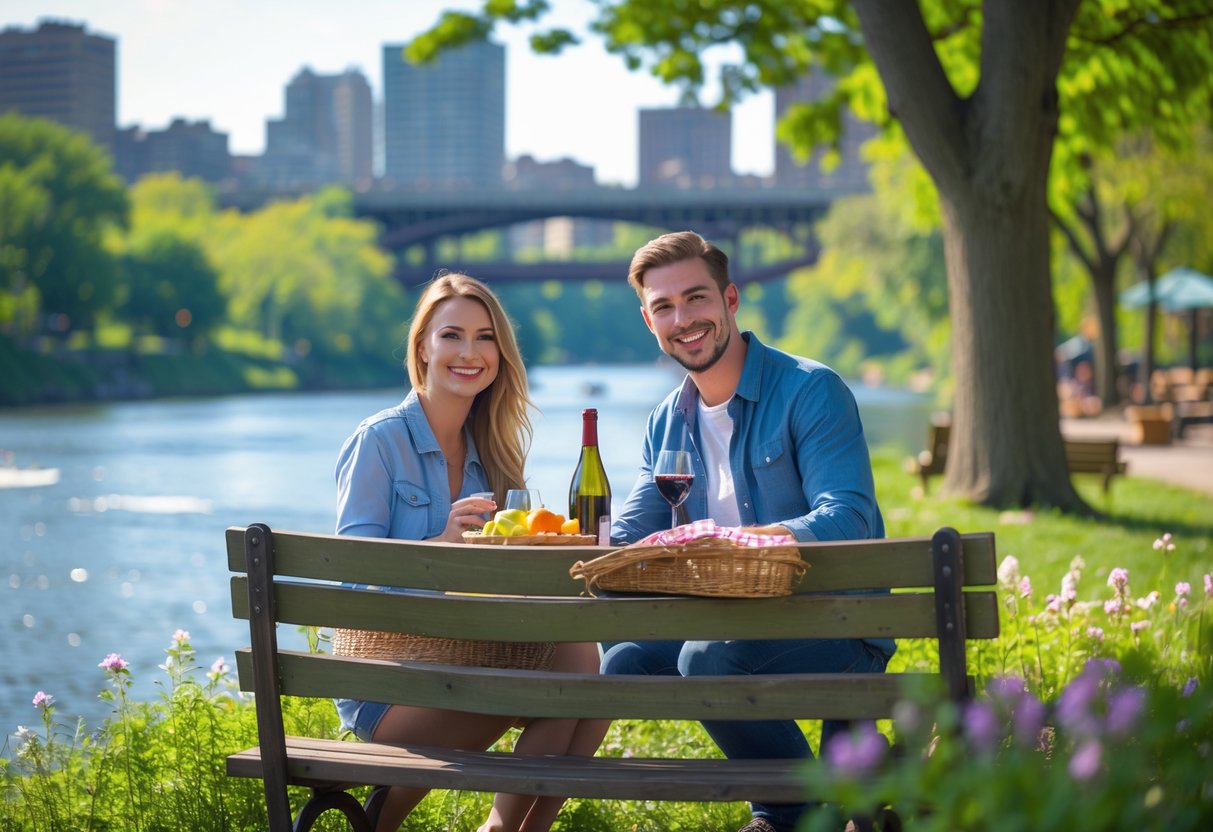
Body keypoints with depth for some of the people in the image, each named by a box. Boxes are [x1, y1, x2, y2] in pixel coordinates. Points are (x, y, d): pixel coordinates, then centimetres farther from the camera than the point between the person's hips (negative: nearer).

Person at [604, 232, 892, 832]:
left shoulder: (811, 391, -11)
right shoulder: (667, 423, 11)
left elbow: (848, 523, -22)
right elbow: (626, 539, 8)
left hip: (838, 627, -7)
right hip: (735, 624, 7)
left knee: (710, 655, -31)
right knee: (624, 655, -11)